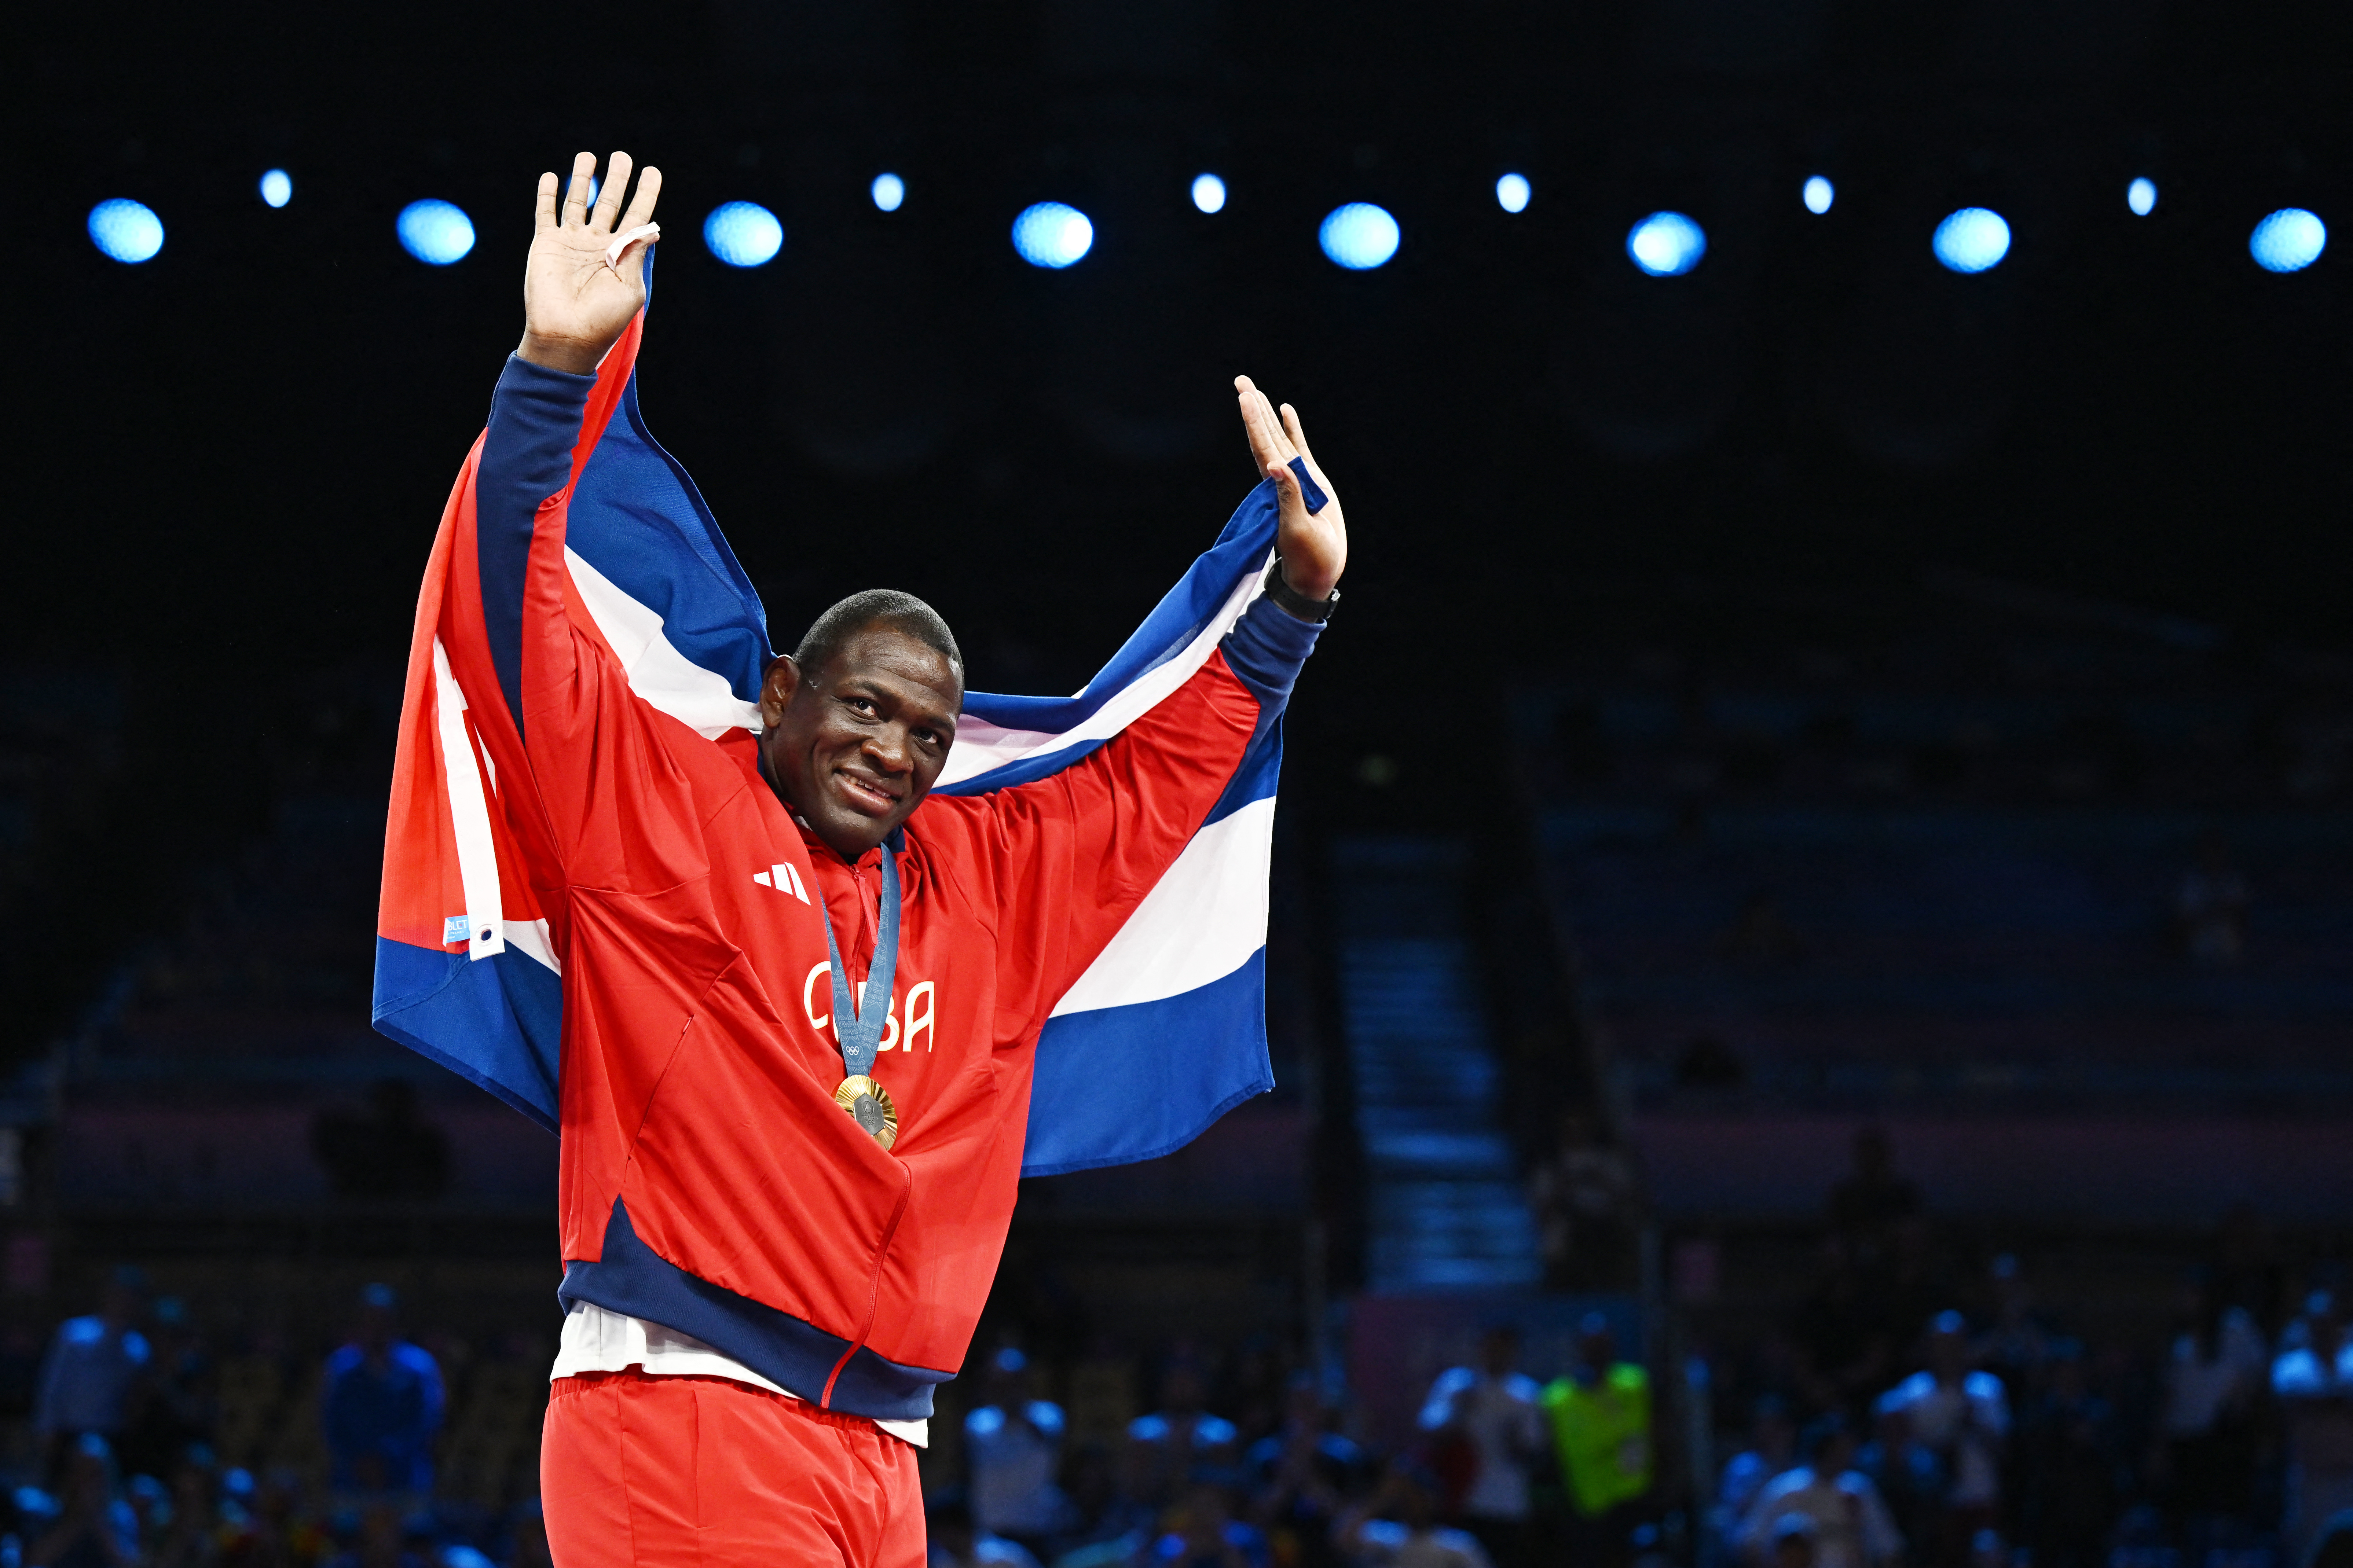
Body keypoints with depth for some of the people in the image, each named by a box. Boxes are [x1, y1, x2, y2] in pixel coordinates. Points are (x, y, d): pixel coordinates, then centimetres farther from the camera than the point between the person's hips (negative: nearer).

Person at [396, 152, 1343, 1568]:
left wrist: (1292, 594, 31)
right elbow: (531, 627, -4)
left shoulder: (987, 882, 21)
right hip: (678, 1413, -7)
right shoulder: (658, 809, 5)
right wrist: (554, 380, -13)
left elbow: (1163, 762, 33)